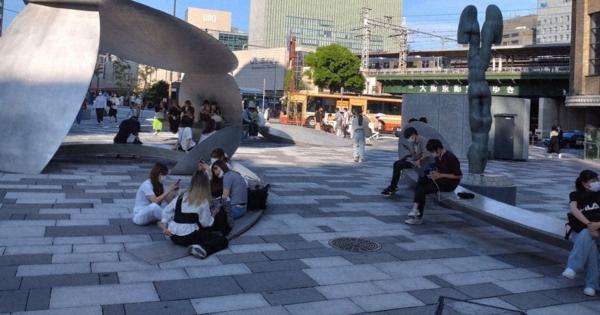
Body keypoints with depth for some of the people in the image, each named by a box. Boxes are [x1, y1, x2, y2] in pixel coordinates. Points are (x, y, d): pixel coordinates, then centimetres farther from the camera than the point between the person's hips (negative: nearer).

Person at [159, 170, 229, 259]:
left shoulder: (180, 197, 8)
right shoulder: (203, 202, -9)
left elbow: (166, 211, 9)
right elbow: (206, 223, -5)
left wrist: (164, 227, 7)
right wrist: (213, 214, 12)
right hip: (189, 237, -7)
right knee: (223, 240, -8)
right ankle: (203, 248, -29)